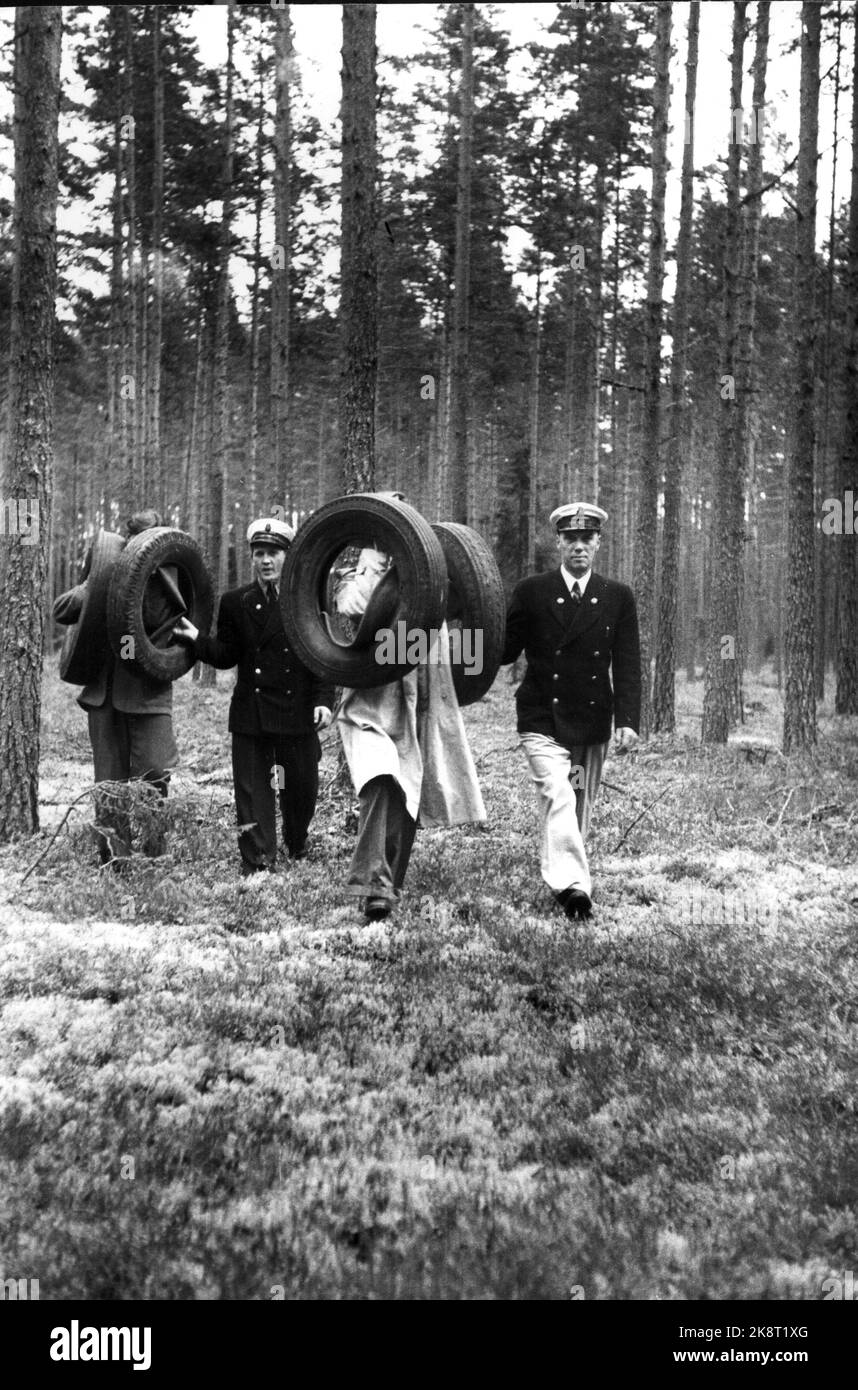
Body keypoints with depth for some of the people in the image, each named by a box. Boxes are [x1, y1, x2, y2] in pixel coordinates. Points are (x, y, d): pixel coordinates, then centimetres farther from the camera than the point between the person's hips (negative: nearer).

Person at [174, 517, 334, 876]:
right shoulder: (235, 602, 6)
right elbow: (227, 656, 7)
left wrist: (324, 700, -10)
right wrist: (197, 639, -9)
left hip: (297, 712, -1)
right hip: (250, 714, 1)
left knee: (301, 787, 11)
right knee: (253, 792, -1)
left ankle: (297, 843, 39)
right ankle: (258, 866, 5)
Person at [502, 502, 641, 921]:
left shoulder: (619, 598, 5)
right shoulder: (531, 592, 1)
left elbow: (627, 666, 1)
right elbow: (505, 651, 4)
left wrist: (627, 721, -9)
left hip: (593, 724, 3)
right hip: (543, 721, -3)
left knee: (580, 809, 9)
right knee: (558, 798, -20)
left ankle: (559, 874, 23)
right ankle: (571, 884, -27)